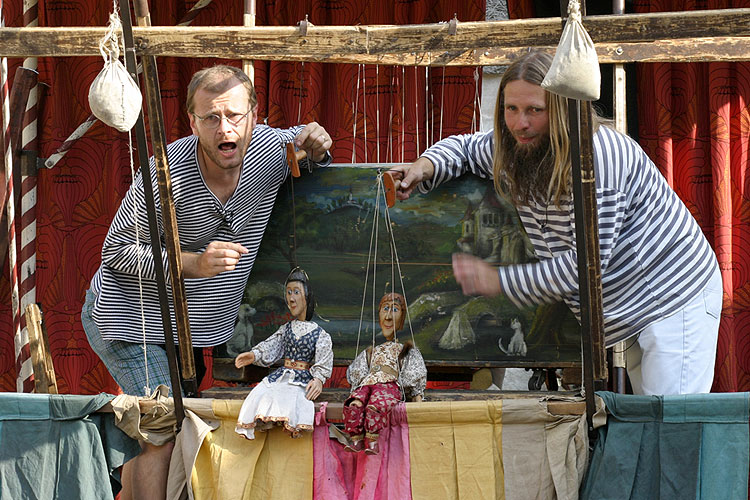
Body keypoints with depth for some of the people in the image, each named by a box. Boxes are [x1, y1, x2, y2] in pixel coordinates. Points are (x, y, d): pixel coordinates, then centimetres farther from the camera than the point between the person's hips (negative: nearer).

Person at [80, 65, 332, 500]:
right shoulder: (169, 173, -27)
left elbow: (303, 142, 14)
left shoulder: (268, 146, -12)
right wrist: (195, 263, -30)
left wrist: (317, 149, -12)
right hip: (129, 317, -7)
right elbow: (116, 252, -18)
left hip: (188, 323, 7)